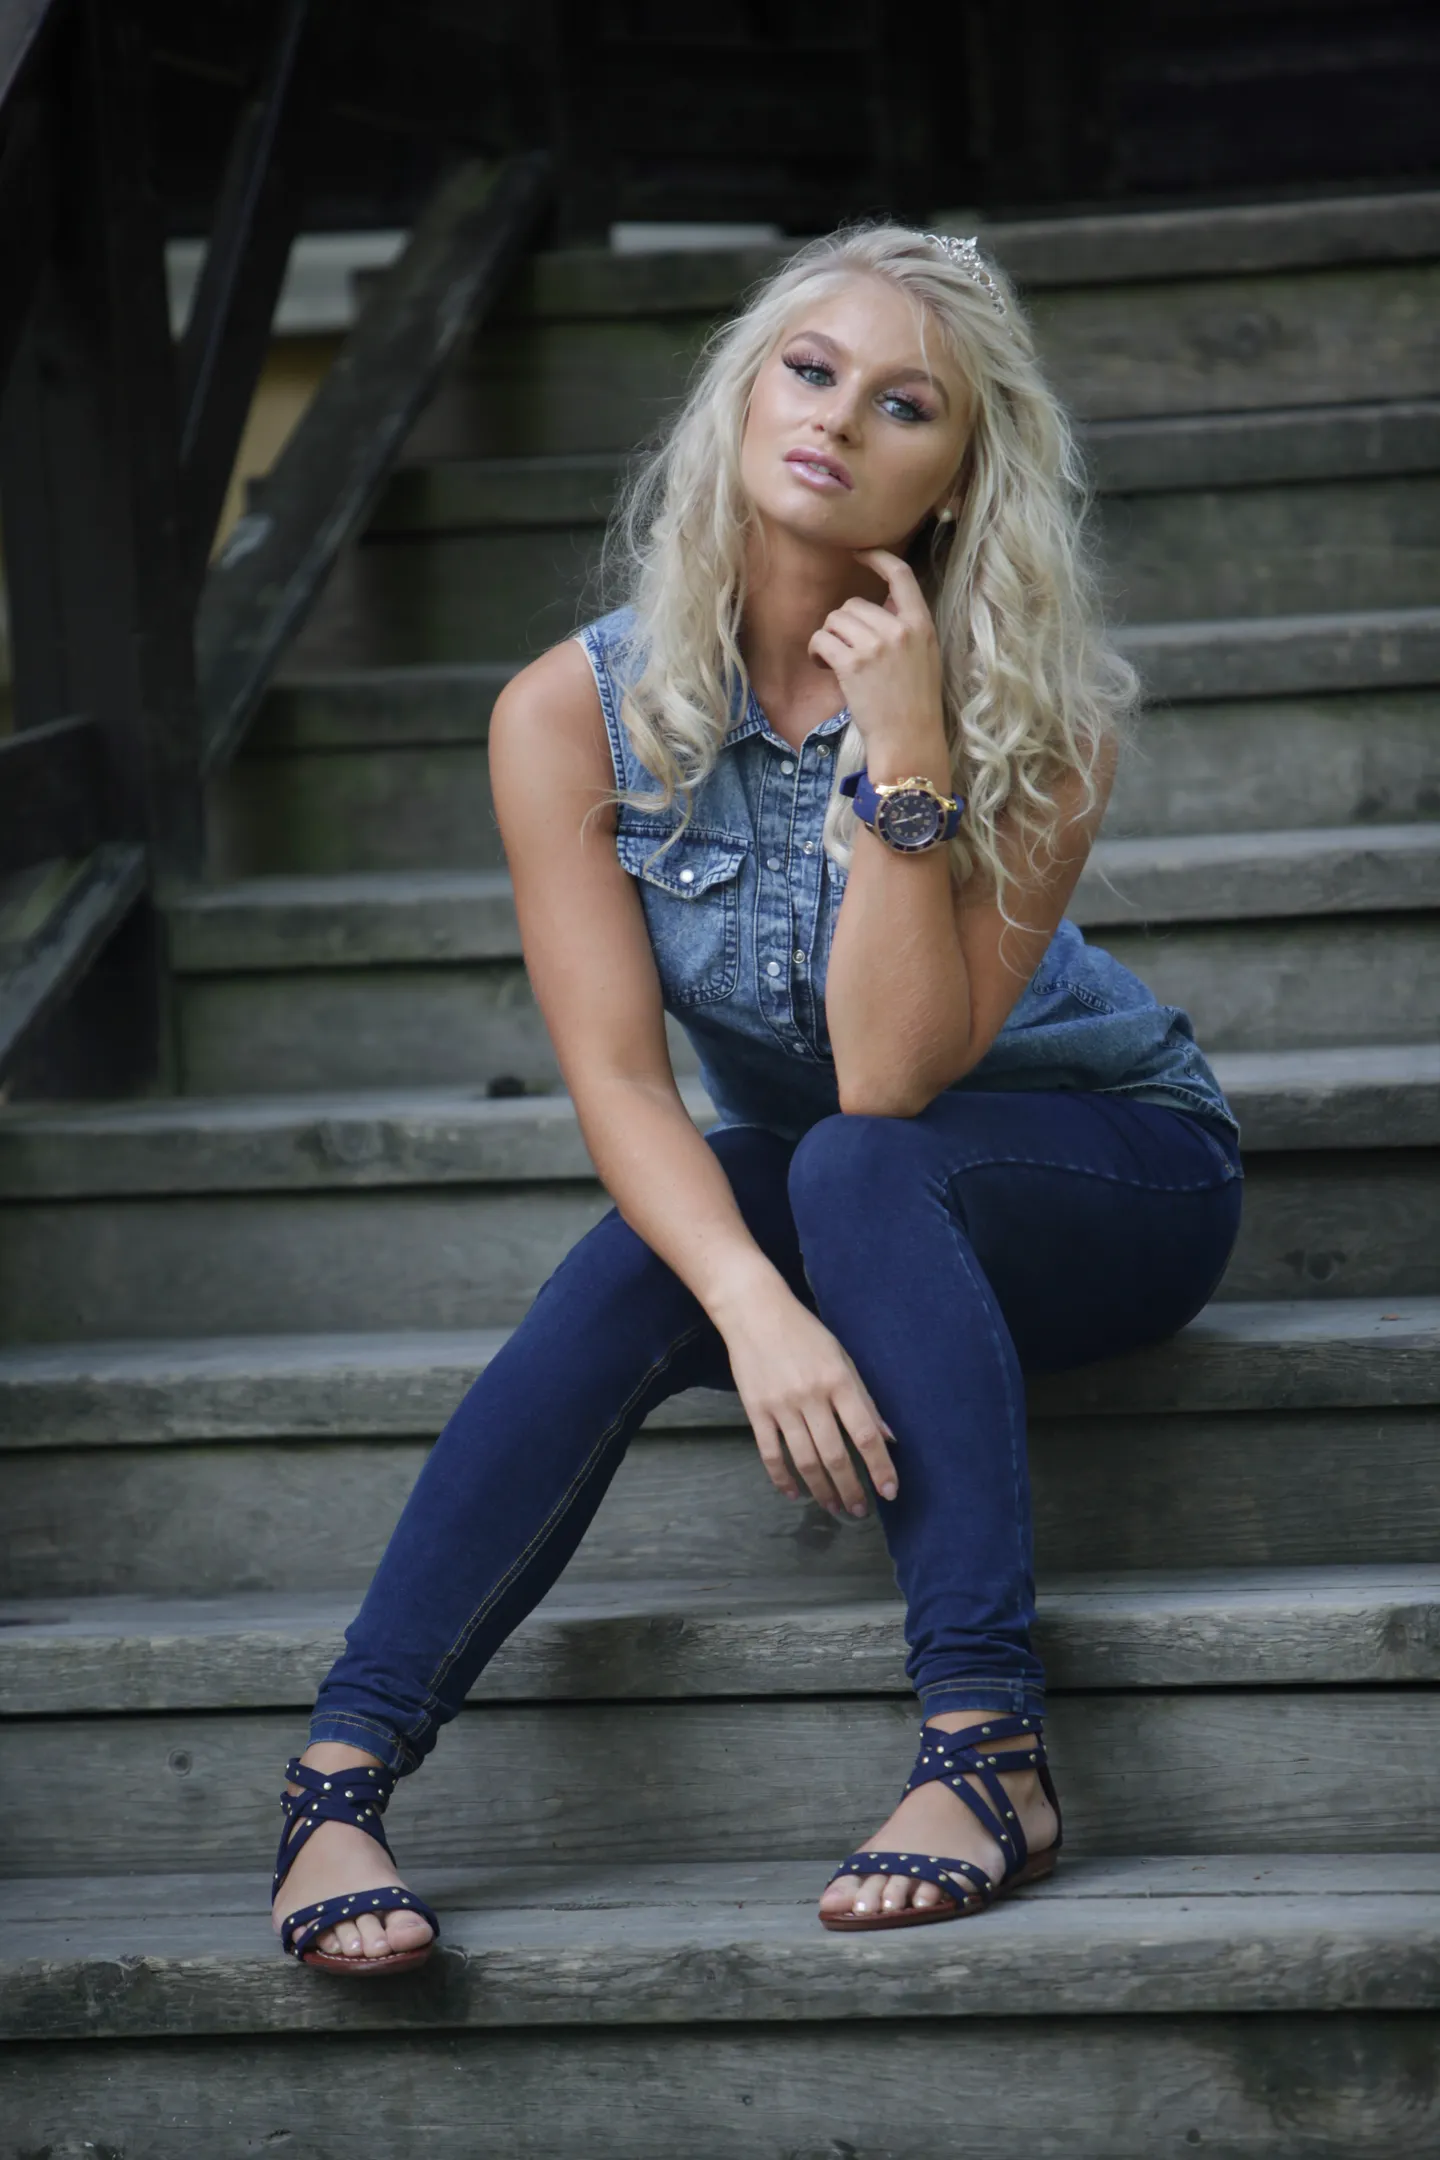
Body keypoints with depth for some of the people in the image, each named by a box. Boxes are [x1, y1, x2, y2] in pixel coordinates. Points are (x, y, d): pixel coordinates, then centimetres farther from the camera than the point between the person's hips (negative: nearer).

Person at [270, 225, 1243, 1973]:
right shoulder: (579, 712, -15)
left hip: (1106, 1174, -2)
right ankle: (339, 1782, -37)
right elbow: (614, 1073, -22)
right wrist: (758, 1308, -39)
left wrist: (906, 761, -36)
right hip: (783, 1200, 2)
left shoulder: (1035, 718, -21)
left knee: (860, 1171, -35)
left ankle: (990, 1747, -42)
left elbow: (894, 1078, -28)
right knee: (633, 1269, -31)